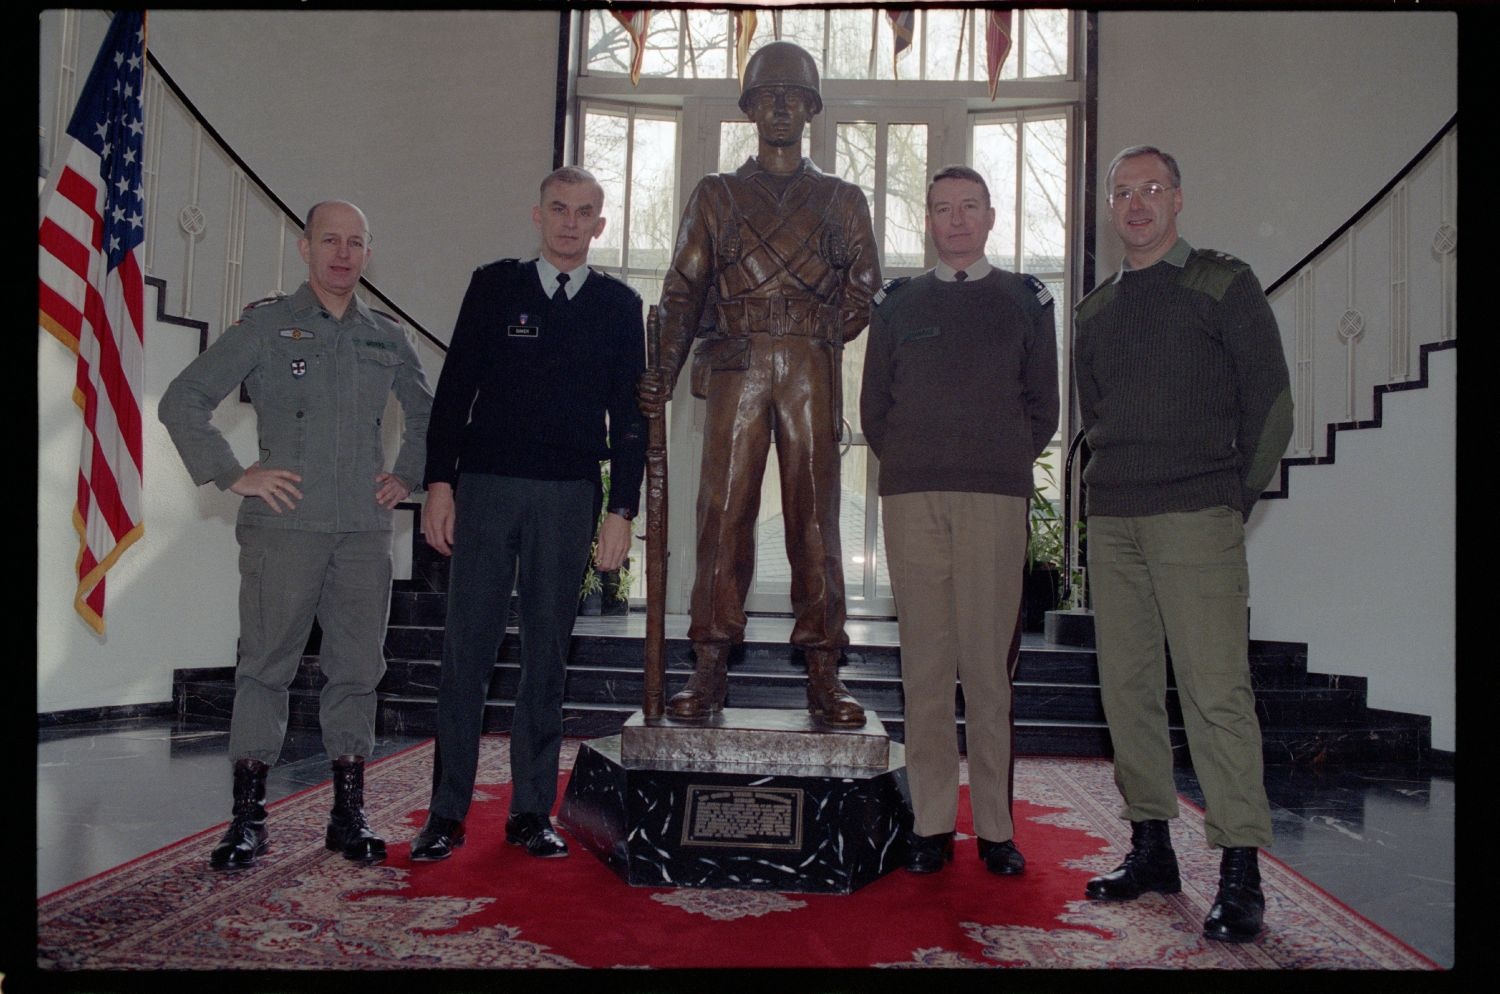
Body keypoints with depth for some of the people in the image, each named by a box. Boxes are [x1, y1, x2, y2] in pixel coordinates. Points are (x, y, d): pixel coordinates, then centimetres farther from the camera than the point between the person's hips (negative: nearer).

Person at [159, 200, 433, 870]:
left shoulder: (388, 338, 14)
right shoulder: (265, 325, 3)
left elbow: (427, 414, 28)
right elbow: (182, 401, 0)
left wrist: (407, 476, 15)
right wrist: (233, 475, -5)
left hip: (365, 530, 3)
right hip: (284, 525, -3)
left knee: (357, 669, 5)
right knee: (265, 665, 1)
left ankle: (349, 814, 15)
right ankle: (247, 818, 11)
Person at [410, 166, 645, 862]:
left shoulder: (619, 305, 9)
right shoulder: (494, 286, 8)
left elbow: (629, 414, 7)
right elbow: (454, 389, 5)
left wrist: (622, 508, 0)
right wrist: (439, 482, -3)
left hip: (569, 494, 1)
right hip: (486, 486, 0)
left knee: (547, 654, 5)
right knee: (467, 648, 0)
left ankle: (531, 811, 14)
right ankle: (447, 811, 9)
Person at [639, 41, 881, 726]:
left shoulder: (842, 200, 19)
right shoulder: (716, 195, 18)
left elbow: (864, 292, 12)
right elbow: (682, 291, 9)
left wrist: (815, 342, -2)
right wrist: (663, 374, -3)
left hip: (812, 374, 0)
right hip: (735, 369, 0)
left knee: (814, 515, -3)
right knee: (724, 510, -6)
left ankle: (823, 675, 1)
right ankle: (709, 670, -1)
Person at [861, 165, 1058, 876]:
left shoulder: (1027, 300, 15)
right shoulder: (897, 302, 16)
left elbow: (1043, 405, 14)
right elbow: (873, 404, 15)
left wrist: (1006, 463, 7)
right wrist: (907, 464, 7)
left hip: (996, 497, -1)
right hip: (911, 497, 1)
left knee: (989, 660, -3)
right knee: (924, 660, 0)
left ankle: (995, 824, 5)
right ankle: (931, 823, 6)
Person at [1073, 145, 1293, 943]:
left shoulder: (1223, 285, 4)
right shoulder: (1095, 309, 18)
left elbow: (1270, 406, 2)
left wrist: (1234, 499, 1)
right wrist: (1118, 483, 13)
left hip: (1196, 518, -5)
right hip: (1111, 519, 5)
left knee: (1215, 689, -10)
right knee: (1127, 685, 6)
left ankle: (1240, 870, -3)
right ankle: (1151, 847, 16)